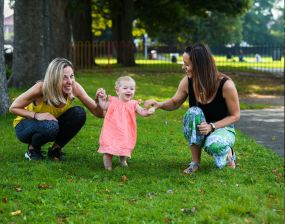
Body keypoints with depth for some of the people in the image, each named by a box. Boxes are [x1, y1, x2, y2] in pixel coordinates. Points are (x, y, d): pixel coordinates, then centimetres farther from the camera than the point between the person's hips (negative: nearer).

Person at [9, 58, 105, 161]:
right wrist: (36, 115, -34)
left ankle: (55, 149, -2)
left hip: (53, 123, 4)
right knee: (50, 126, -38)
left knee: (79, 113, -23)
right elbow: (13, 108, -20)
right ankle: (32, 148, -4)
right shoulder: (41, 88, -32)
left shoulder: (74, 87, -23)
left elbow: (97, 112, -19)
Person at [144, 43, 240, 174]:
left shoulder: (225, 84, -23)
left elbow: (235, 116, -12)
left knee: (214, 145, -40)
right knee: (193, 113, -33)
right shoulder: (187, 82, -12)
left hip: (222, 128, -3)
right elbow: (175, 103, 7)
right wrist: (159, 104, -14)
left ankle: (228, 152, 0)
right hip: (198, 131, 4)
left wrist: (212, 126, -26)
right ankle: (195, 162, -18)